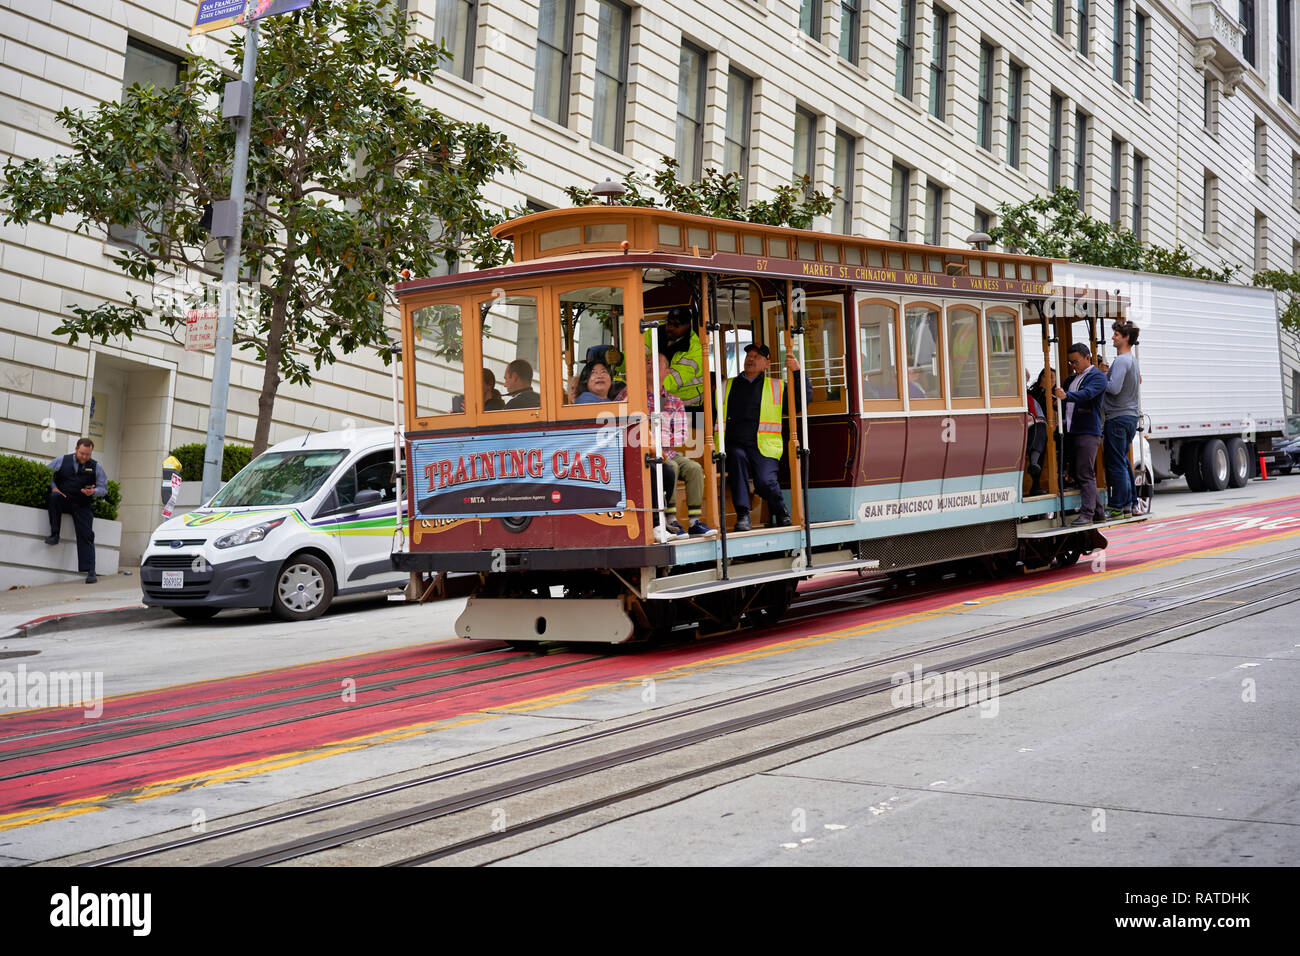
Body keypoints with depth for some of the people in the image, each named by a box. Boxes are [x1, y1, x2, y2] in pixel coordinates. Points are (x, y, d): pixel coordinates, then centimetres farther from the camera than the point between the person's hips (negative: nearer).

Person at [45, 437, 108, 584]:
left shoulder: (96, 467, 7)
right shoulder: (62, 460, 6)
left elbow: (104, 488, 9)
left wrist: (93, 492, -13)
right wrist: (53, 488, -9)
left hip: (83, 506, 0)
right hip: (64, 502, 0)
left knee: (86, 536, -11)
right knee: (54, 496, -33)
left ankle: (90, 571, -13)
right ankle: (54, 535, -25)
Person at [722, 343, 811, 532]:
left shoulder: (777, 387, 18)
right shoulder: (728, 386, 21)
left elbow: (804, 398, 10)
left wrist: (797, 372, -1)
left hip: (764, 449, -1)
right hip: (734, 446, 1)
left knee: (765, 481, -27)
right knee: (737, 457, -35)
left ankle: (782, 515, 3)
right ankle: (742, 515, -32)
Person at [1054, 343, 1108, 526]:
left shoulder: (1097, 376, -4)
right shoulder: (1072, 379, 22)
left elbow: (1087, 394, -22)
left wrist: (1066, 396, -39)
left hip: (1088, 432, -8)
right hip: (1072, 432, 8)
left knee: (1085, 473, -12)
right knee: (1078, 473, 9)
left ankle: (1087, 514, -14)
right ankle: (1097, 511, 16)